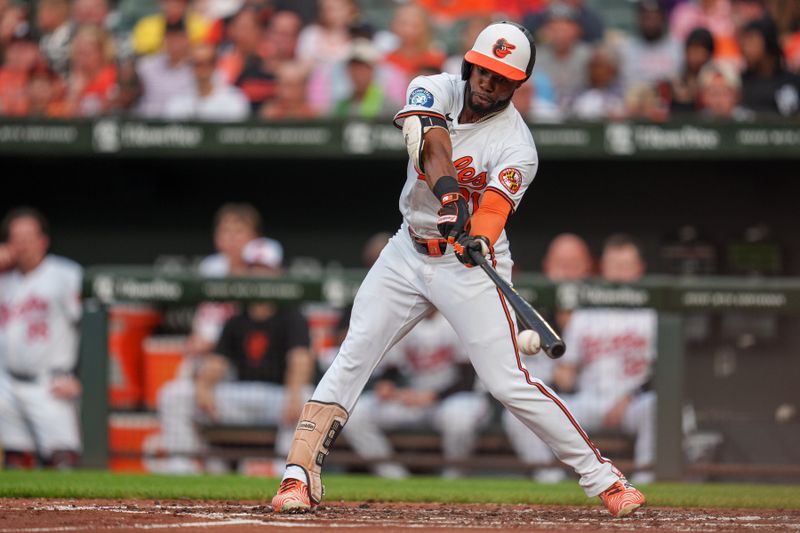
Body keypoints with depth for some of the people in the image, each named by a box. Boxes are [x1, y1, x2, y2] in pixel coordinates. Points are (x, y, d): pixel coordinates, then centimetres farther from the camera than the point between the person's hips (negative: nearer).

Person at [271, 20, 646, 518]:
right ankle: (300, 477, -5)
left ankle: (602, 476, -5)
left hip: (470, 263, -4)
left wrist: (477, 242, -50)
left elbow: (492, 211, -27)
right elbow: (431, 145, -26)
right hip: (409, 251, 4)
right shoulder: (437, 90, -6)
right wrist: (449, 194, -45)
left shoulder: (517, 148, -14)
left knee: (508, 381, -13)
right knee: (351, 360, -6)